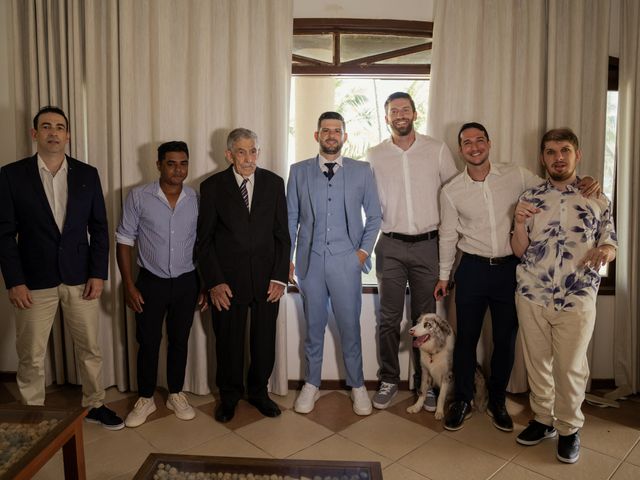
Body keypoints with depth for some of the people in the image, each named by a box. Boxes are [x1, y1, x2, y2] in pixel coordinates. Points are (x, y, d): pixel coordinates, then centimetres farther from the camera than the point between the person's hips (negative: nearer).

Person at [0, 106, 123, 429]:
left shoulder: (87, 174, 3)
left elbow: (99, 228, 4)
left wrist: (98, 273, -2)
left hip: (81, 278, 2)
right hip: (34, 281, -1)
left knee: (90, 349, 12)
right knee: (30, 357, 9)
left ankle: (94, 405, 31)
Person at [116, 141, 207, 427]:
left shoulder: (196, 199, -2)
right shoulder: (139, 197, -8)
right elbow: (124, 241, -4)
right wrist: (129, 285, -8)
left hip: (186, 282, 2)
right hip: (151, 282, -1)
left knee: (179, 340, 13)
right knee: (148, 342, 9)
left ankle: (176, 395, 31)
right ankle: (145, 399, 28)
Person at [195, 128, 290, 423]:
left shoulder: (274, 183, 4)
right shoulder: (212, 187, -1)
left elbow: (282, 234, 4)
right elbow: (204, 239, -1)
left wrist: (280, 277, -3)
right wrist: (213, 282, -8)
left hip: (267, 278, 2)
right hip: (226, 280, -1)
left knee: (264, 341, 10)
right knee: (228, 341, 11)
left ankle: (258, 391, 33)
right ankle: (229, 396, 33)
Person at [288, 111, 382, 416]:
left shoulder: (362, 171, 4)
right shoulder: (299, 171, 6)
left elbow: (374, 215, 9)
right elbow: (291, 217, 7)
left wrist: (364, 249, -1)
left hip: (346, 261, -1)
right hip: (310, 261, 1)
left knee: (350, 327, 6)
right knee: (313, 326, 11)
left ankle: (357, 386, 25)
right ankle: (311, 384, 28)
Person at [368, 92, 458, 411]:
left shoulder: (437, 150, 2)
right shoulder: (375, 156, 4)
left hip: (427, 244, 0)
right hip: (391, 246, 1)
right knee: (389, 319, 7)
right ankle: (389, 380, 22)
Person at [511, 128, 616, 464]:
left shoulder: (597, 199, 2)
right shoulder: (529, 198, 4)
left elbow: (611, 244, 6)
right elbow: (519, 251, 4)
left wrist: (606, 250, -18)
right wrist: (519, 224, -16)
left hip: (577, 300, -1)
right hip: (531, 297, 2)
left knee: (570, 367, 7)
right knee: (537, 362, 14)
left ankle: (569, 428, 27)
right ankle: (543, 420, 32)